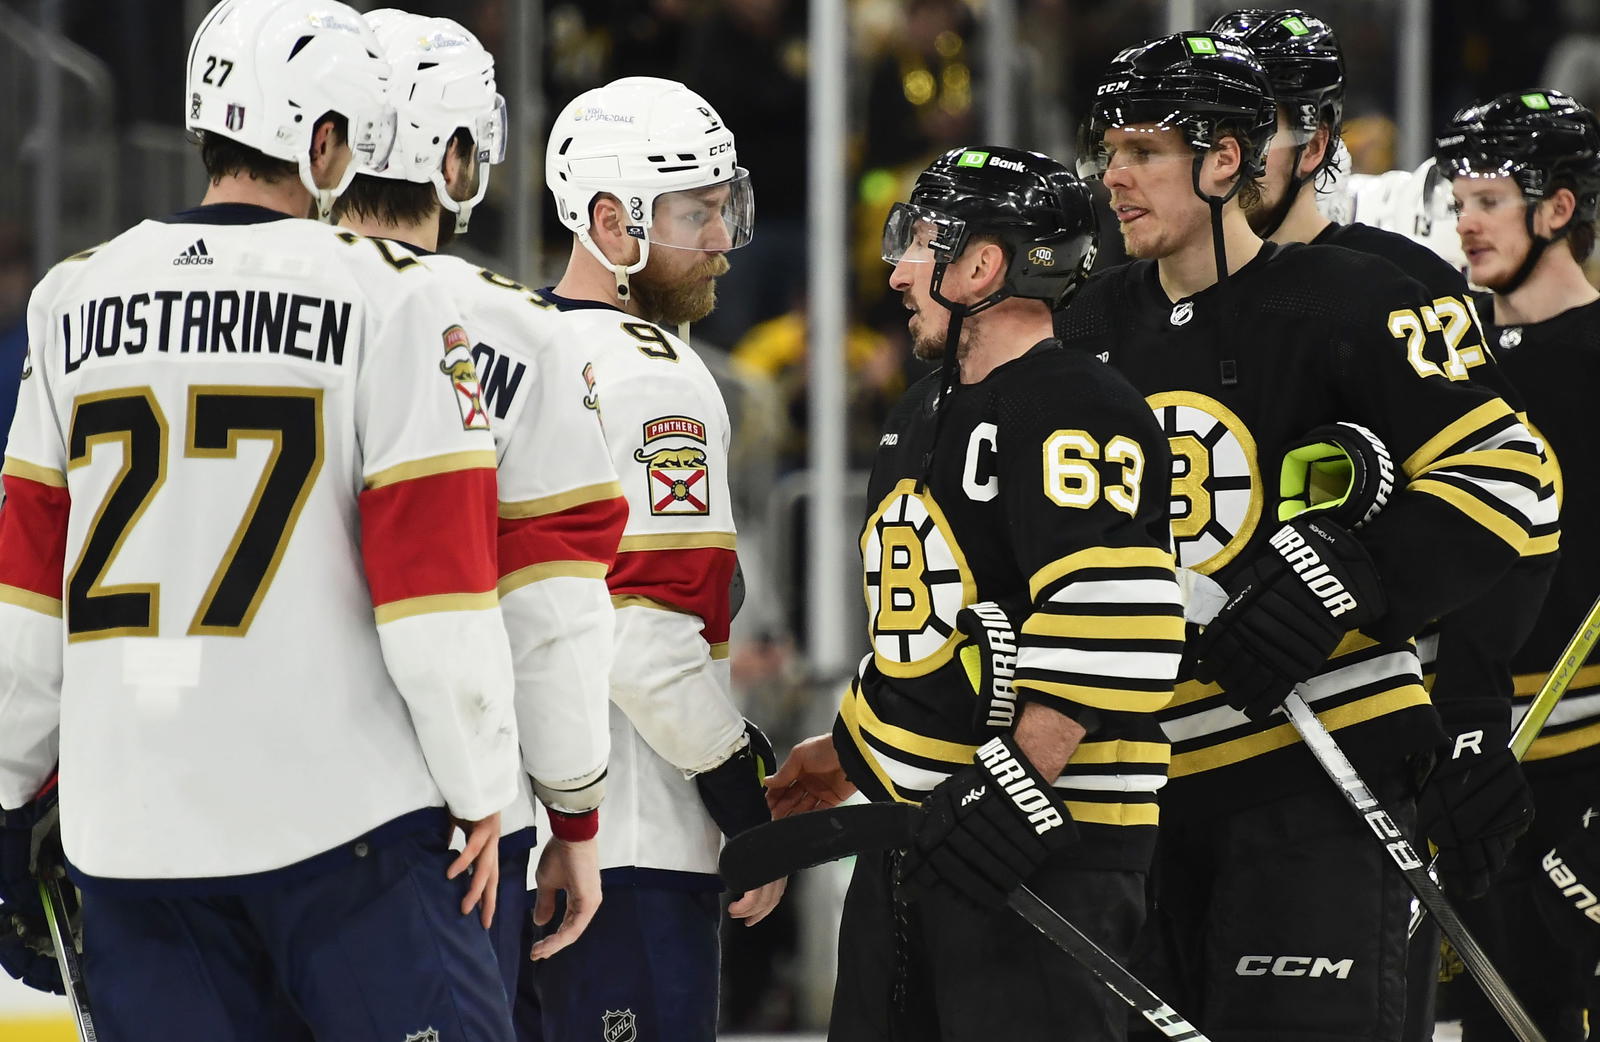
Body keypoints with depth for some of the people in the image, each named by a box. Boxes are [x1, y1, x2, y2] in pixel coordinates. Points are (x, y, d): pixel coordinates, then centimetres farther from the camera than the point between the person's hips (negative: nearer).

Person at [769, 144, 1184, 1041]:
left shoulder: (1075, 412, -15)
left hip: (1046, 839, -10)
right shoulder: (921, 419, 19)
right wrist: (847, 755, 28)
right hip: (912, 831, 10)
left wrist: (1021, 783, -25)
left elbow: (1113, 630, -24)